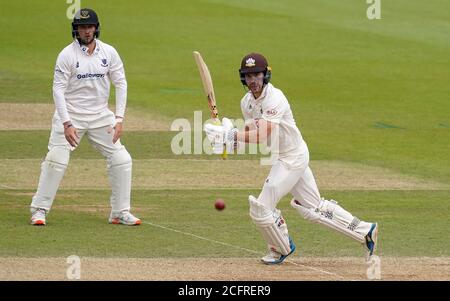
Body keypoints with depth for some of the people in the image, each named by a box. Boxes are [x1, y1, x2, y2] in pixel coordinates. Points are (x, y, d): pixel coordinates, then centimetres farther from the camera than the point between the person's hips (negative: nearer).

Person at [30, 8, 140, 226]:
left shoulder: (109, 53, 0)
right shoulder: (67, 55, -10)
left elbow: (120, 84, 5)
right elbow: (58, 89, -12)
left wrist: (119, 119, -4)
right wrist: (67, 124, -21)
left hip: (100, 116, 4)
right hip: (70, 115, -4)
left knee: (121, 160, -2)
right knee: (56, 161, -14)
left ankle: (120, 213, 7)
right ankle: (39, 210, -3)